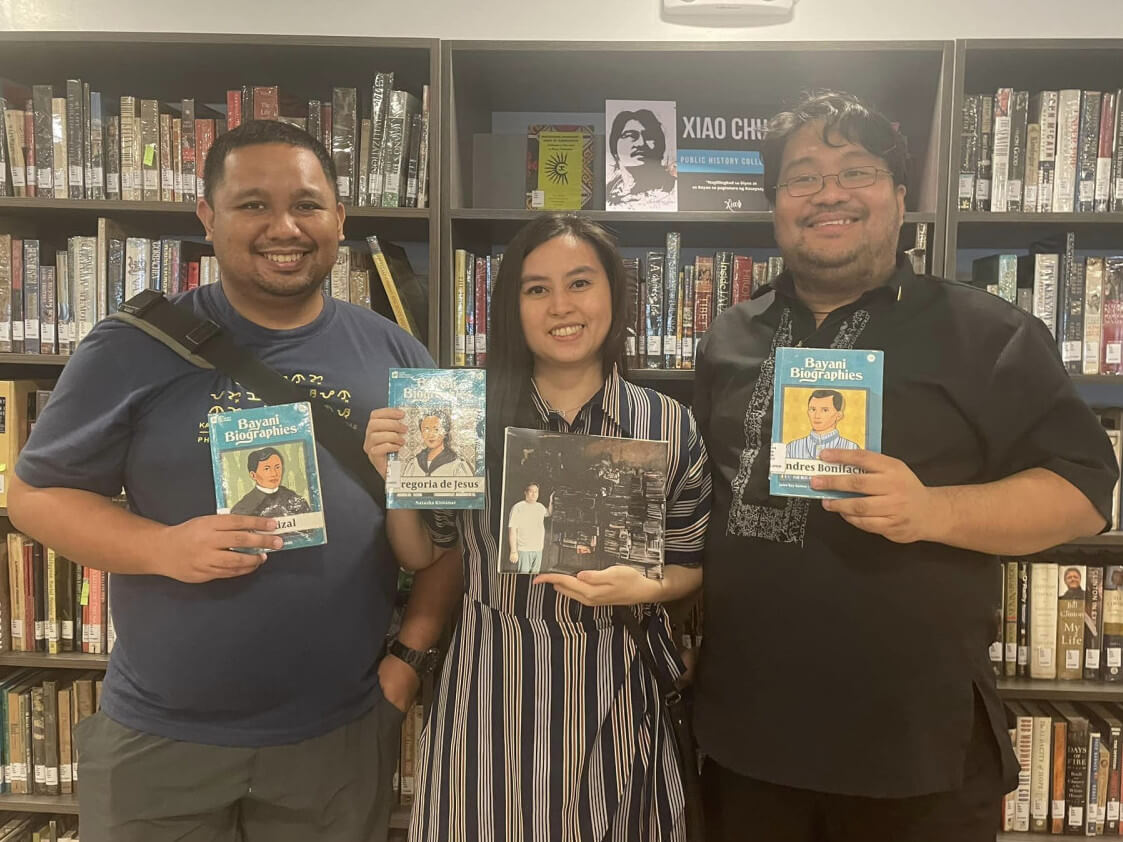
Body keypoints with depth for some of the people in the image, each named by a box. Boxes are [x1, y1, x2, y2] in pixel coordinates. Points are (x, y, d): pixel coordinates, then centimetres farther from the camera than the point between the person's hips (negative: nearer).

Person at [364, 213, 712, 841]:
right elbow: (423, 556, 4)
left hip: (611, 688, 1)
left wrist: (642, 588, -16)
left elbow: (691, 567, 4)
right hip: (494, 684, 0)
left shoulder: (670, 425, -7)